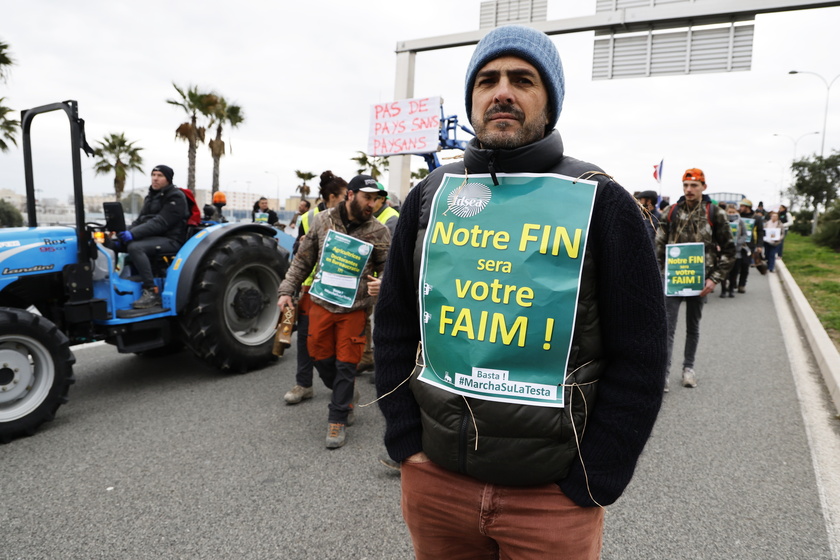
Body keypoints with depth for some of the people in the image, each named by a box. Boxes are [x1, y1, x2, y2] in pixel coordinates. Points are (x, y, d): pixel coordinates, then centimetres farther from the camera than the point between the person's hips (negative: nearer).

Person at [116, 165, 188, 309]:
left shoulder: (176, 197, -8)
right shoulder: (151, 196, 20)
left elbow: (160, 222, -19)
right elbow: (140, 220, 17)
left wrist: (133, 234, -27)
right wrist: (126, 232, -4)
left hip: (170, 239, -9)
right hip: (152, 237, 9)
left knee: (135, 247, -31)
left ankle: (152, 292, -30)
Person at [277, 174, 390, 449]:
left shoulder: (378, 232, -6)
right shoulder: (323, 221, -2)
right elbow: (302, 260, 5)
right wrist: (287, 291, 0)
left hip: (354, 309, -2)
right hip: (321, 303, 2)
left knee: (345, 364, 3)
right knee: (321, 357, 14)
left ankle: (338, 420, 19)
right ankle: (347, 394, 42)